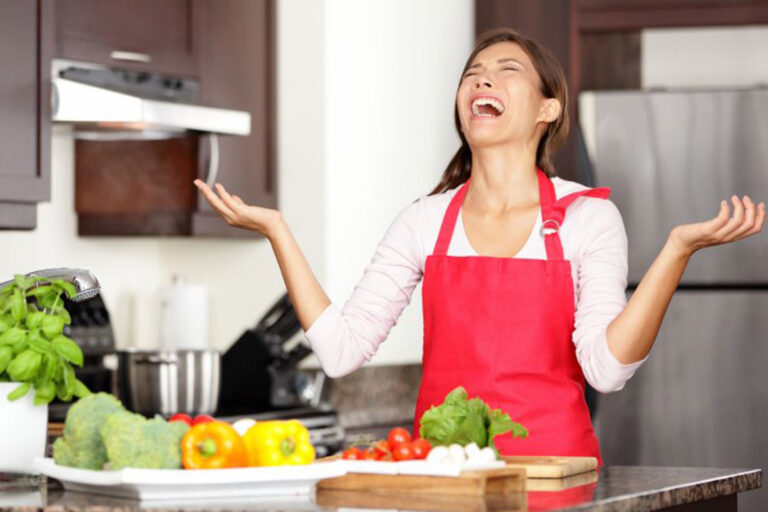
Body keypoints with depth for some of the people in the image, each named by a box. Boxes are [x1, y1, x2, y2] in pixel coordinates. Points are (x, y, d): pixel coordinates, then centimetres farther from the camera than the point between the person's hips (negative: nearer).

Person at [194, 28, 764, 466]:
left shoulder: (587, 216, 2)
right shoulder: (425, 222, 8)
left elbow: (606, 367, -10)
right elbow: (342, 349, 0)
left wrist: (678, 248, -18)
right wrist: (277, 231, -1)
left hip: (553, 467, -1)